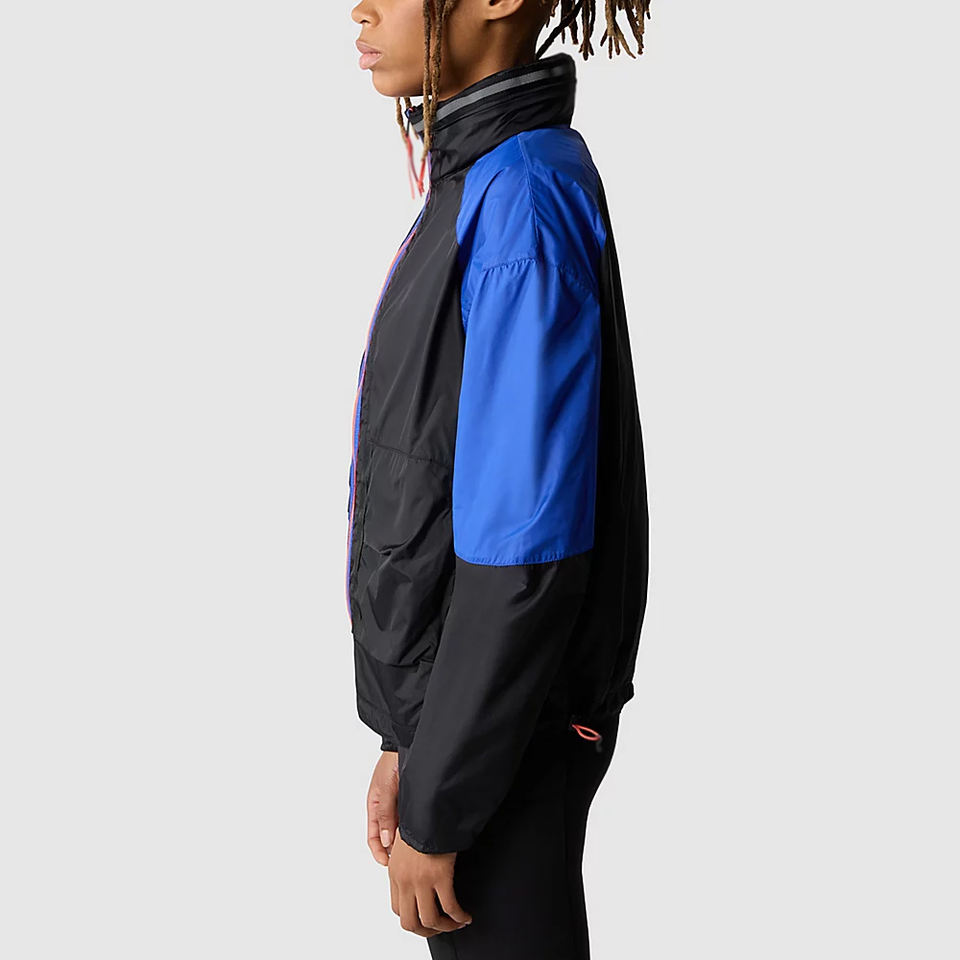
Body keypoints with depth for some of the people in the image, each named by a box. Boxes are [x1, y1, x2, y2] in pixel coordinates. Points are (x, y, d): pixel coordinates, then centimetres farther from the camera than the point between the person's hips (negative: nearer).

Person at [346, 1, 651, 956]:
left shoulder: (523, 203, -22)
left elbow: (524, 558, -24)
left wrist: (435, 808, -16)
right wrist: (409, 738, 13)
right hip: (451, 697, 8)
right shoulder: (483, 180, 6)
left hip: (502, 731, -8)